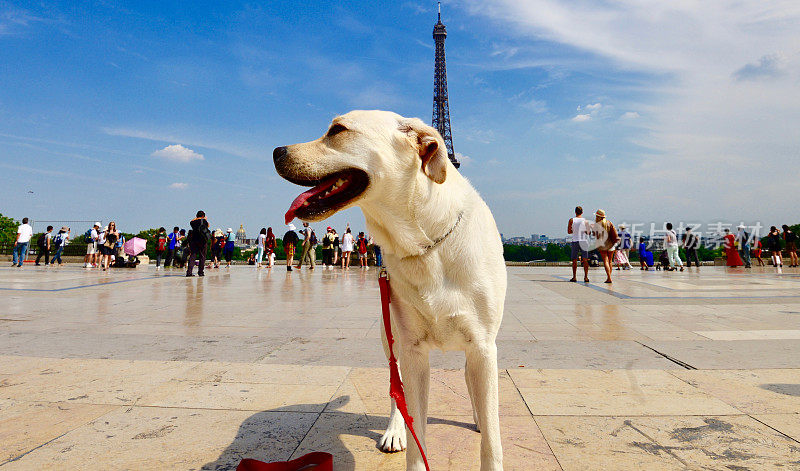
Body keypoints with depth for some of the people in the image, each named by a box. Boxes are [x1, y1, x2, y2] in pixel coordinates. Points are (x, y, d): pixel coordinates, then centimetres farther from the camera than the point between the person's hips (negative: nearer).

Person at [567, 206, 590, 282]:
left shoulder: (571, 220, -1)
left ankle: (574, 277, 6)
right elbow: (588, 232, 3)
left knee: (574, 260, 7)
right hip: (584, 241, 0)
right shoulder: (585, 221, 0)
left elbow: (569, 231, 2)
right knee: (585, 260, 2)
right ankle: (586, 277, -3)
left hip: (575, 241, 0)